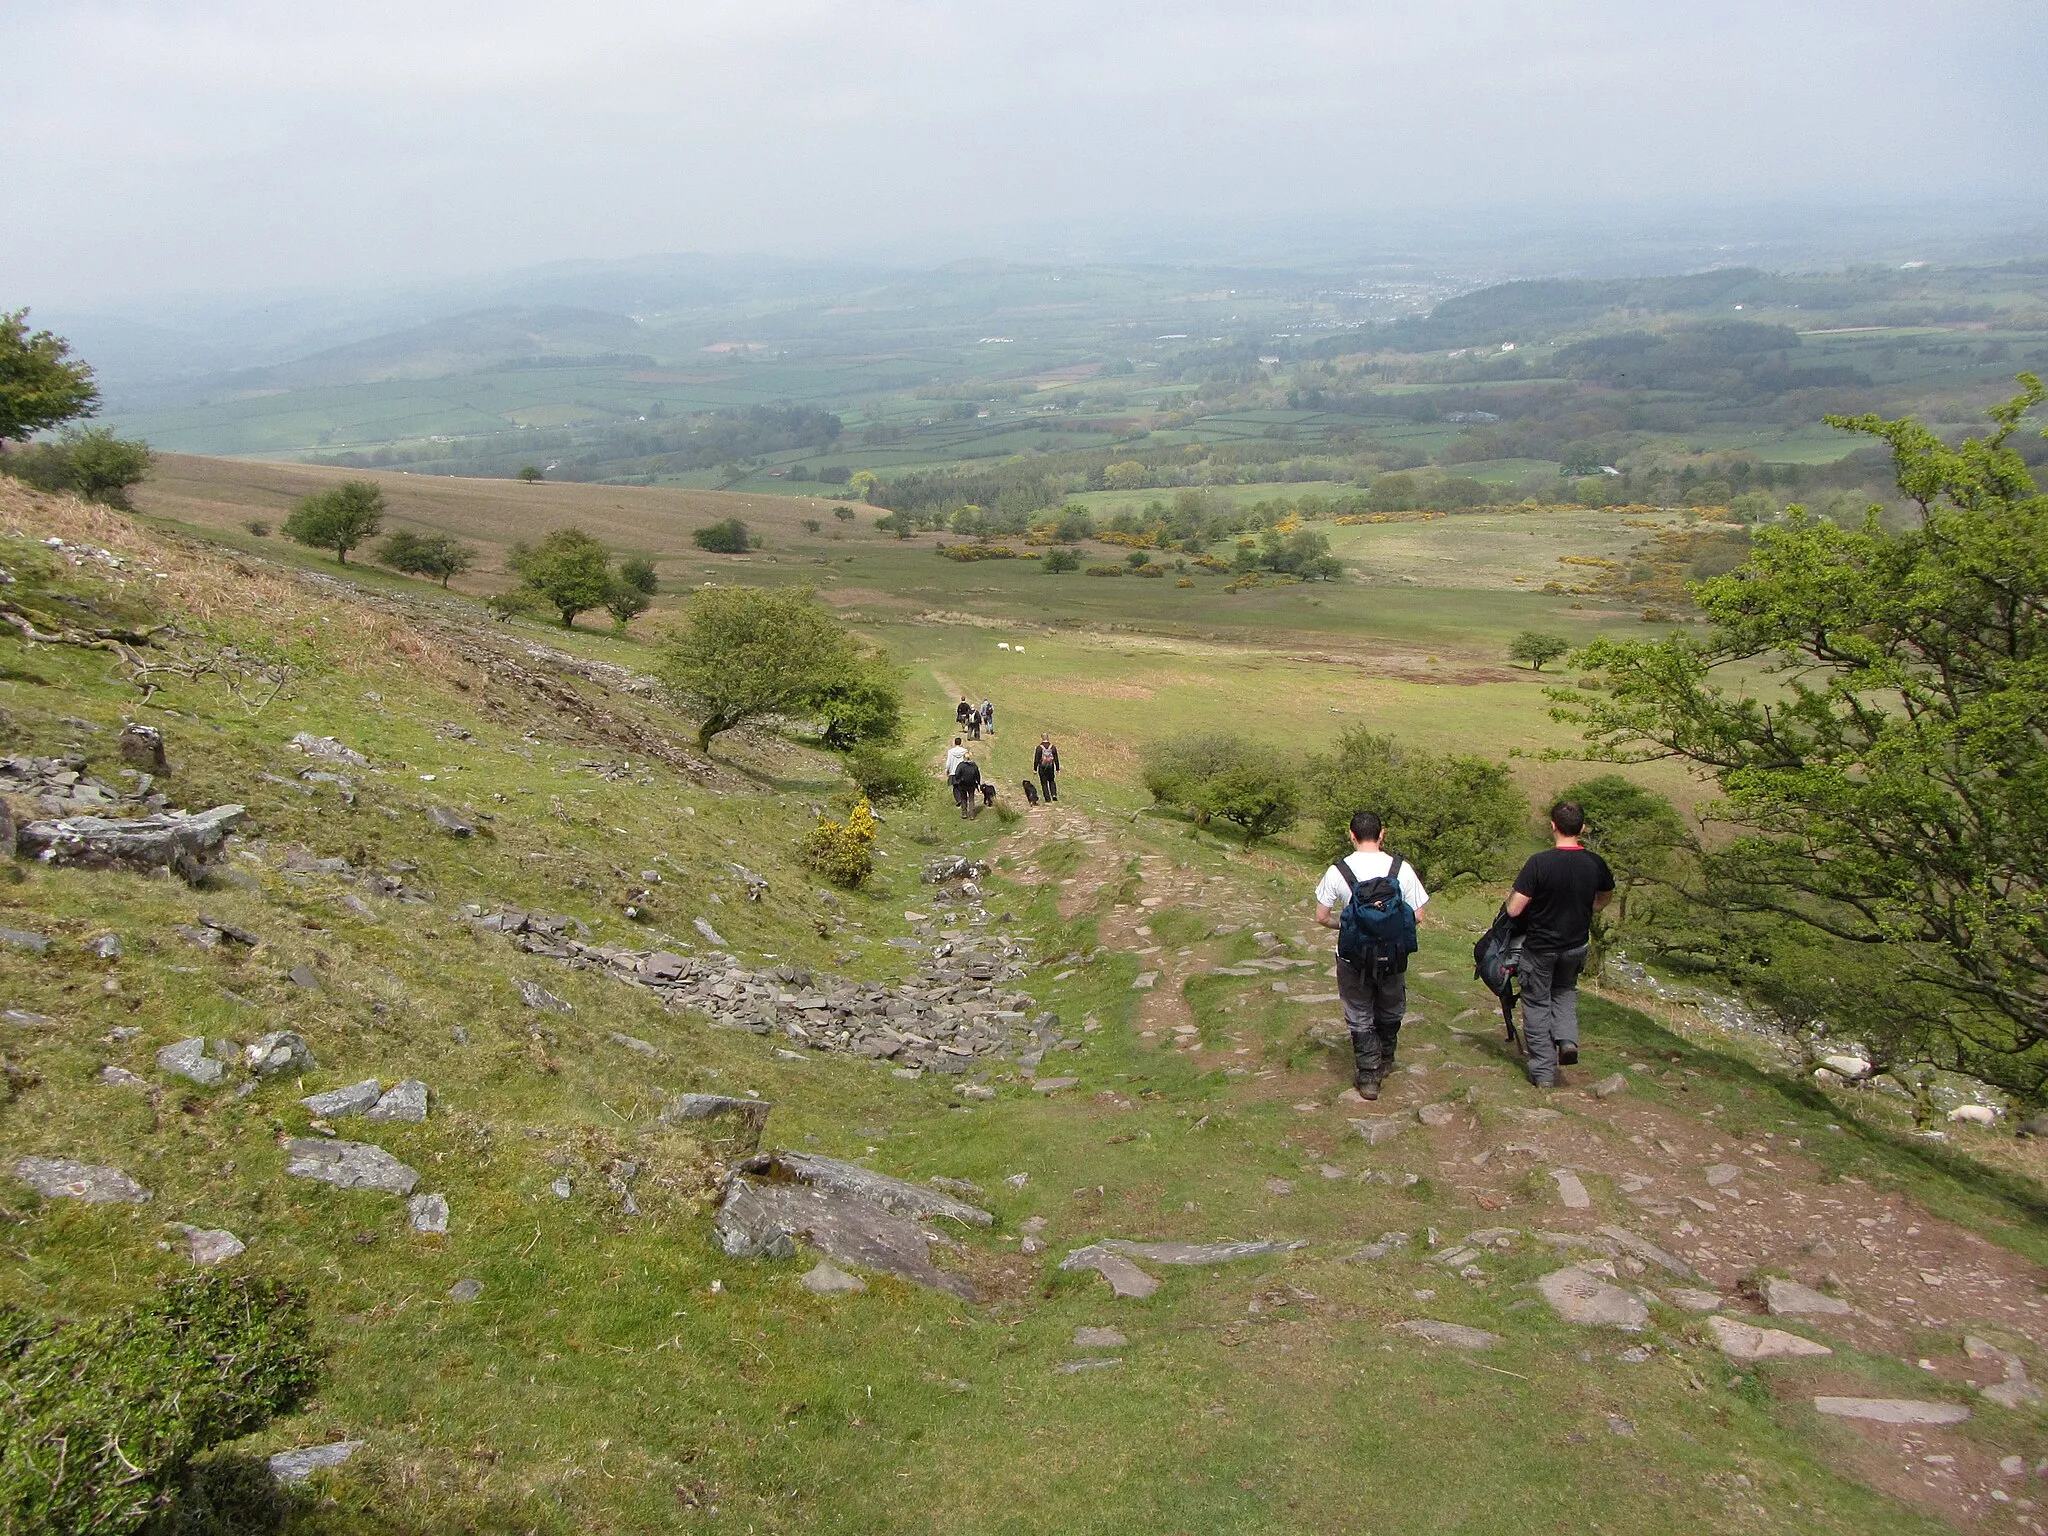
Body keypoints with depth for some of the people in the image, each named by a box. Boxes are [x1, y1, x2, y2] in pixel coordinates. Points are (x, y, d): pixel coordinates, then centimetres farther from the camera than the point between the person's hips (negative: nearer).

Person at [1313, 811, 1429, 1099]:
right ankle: (1385, 1062, 43)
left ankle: (1368, 1078, 17)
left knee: (1360, 1017, 14)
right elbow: (1417, 915, -5)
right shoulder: (1401, 868, -9)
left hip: (1353, 958, -2)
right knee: (1390, 1013, 25)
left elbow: (1322, 917, -5)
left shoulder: (1337, 871, -11)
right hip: (1393, 956, 2)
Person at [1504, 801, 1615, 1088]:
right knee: (1565, 991, 29)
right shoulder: (1595, 863, -10)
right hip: (1576, 944, 4)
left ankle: (1544, 1072, 13)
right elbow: (1605, 898, 11)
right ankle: (1568, 1039, 6)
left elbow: (1513, 910, -23)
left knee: (1537, 1004, 11)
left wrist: (1513, 895, -1)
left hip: (1540, 946, -4)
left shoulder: (1539, 863, -25)